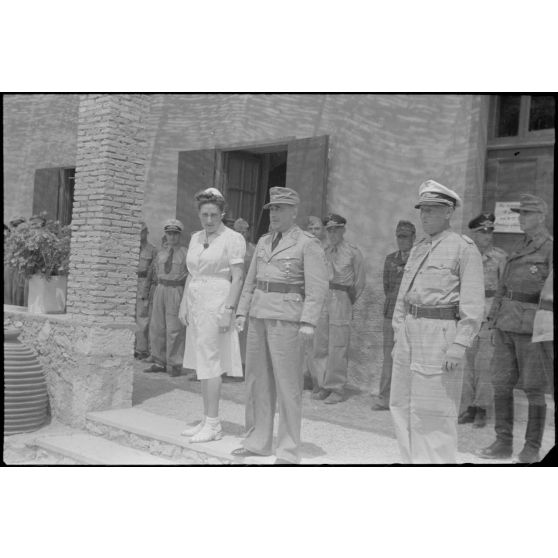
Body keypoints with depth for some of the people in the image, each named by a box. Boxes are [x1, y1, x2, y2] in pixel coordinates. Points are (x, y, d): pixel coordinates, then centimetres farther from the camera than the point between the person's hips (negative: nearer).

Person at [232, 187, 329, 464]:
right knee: (257, 380, 11)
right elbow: (251, 280, 20)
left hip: (287, 316, -7)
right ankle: (259, 441, 23)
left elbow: (317, 287, -10)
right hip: (259, 314, 7)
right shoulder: (263, 242, 17)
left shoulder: (308, 244, -4)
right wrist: (242, 311, 11)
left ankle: (288, 451, 5)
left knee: (287, 382, -4)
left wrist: (308, 323, -18)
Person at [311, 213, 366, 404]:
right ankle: (324, 386, 16)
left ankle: (337, 390, 6)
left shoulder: (353, 252, -2)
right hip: (322, 298, 5)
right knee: (321, 345, 6)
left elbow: (360, 282, 4)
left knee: (338, 347, -3)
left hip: (342, 299, -5)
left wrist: (347, 301, 8)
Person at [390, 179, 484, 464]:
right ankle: (412, 461, 22)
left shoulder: (464, 248, -6)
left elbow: (473, 305, -11)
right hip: (410, 331, 7)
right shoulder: (417, 249, 16)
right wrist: (398, 338, 15)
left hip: (440, 333, -7)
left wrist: (459, 345, -17)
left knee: (433, 410, -5)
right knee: (402, 405, 10)